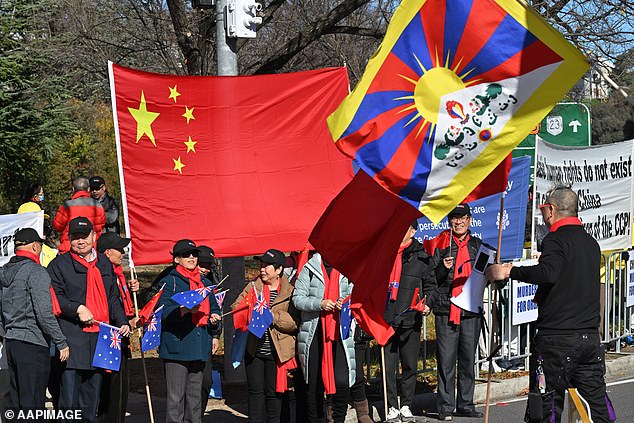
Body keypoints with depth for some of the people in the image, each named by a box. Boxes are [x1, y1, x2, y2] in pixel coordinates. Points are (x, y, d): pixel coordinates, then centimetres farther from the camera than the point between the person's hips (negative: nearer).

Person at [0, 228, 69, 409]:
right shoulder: (36, 271, -12)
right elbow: (44, 313, -17)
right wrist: (61, 342, -12)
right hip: (32, 345, -8)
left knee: (17, 401, 12)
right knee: (33, 402, -7)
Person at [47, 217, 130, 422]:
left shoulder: (105, 264, 17)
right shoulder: (59, 264, 1)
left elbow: (113, 298, 23)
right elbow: (53, 298, -4)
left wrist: (122, 322, 9)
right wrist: (77, 309, -16)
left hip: (101, 336, 5)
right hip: (72, 338, -5)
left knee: (92, 395, 12)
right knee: (69, 396, -9)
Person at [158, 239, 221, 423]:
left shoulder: (205, 283, 19)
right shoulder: (169, 282, 0)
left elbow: (214, 308, 29)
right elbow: (164, 312, -10)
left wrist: (214, 317, 7)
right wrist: (185, 310, -25)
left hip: (200, 345, 6)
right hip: (176, 346, -6)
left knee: (195, 394, 12)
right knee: (176, 396, -8)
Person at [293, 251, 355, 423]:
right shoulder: (309, 269, 3)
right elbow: (297, 299, -1)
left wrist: (345, 303, -5)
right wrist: (319, 304, -16)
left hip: (340, 332, 1)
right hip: (314, 333, -1)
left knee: (342, 382, -12)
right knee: (314, 383, 7)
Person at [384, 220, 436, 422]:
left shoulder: (422, 258, 5)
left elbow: (430, 285, 10)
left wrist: (427, 305, -7)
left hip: (410, 320, -1)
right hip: (386, 320, 1)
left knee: (410, 366, 4)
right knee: (388, 366, 0)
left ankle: (406, 406, 18)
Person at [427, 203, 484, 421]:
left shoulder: (477, 245, 14)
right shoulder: (441, 244, 5)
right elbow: (430, 279, 3)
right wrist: (443, 268, -16)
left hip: (471, 310, 3)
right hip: (446, 310, -3)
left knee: (468, 358, 7)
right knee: (446, 359, -3)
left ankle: (465, 404, 15)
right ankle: (446, 406, 3)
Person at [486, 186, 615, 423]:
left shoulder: (556, 239, -10)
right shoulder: (591, 243, 15)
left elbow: (548, 273, -29)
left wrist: (509, 272, -21)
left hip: (557, 338, -7)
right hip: (590, 336, 7)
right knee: (597, 403, 8)